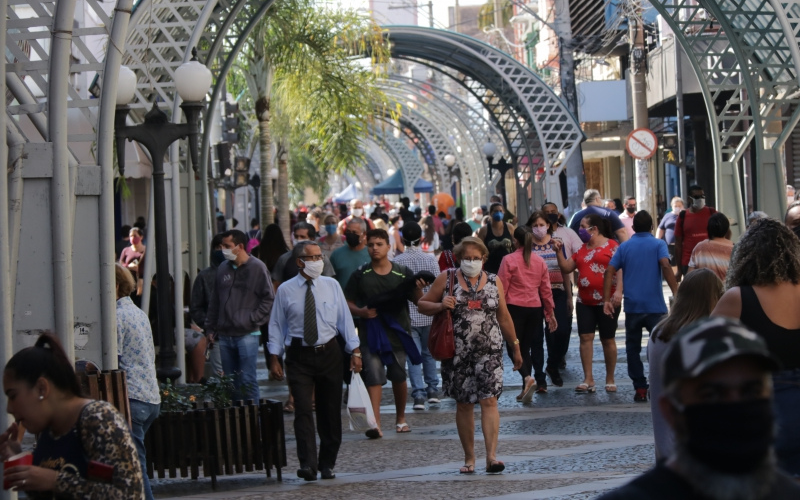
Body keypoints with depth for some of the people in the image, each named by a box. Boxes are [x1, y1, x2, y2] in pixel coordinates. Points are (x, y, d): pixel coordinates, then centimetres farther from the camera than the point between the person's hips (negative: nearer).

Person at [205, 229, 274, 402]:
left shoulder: (257, 268, -4)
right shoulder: (223, 268, 12)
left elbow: (269, 298, -3)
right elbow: (215, 301, 17)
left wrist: (253, 319, -10)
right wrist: (210, 328, 14)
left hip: (247, 334, -5)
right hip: (225, 335, 5)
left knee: (247, 380, -8)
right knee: (231, 381, 8)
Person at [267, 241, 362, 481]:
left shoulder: (332, 286, 4)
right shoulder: (285, 290, -1)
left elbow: (345, 319, 5)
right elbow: (277, 325, 3)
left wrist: (355, 350, -1)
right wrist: (274, 358, -2)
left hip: (329, 353, 2)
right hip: (300, 356, -2)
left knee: (330, 412, 7)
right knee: (303, 410, -13)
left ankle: (327, 464, 19)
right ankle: (308, 464, -18)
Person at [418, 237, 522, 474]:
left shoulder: (494, 281, 8)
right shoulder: (447, 278, 4)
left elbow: (504, 317, 16)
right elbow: (422, 304, 7)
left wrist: (515, 346, 18)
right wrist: (441, 306, -13)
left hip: (489, 350, 0)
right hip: (457, 352, 0)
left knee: (489, 400, -13)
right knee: (463, 404, 7)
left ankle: (491, 456, -19)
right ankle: (469, 458, 16)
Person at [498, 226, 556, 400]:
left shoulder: (509, 260, -7)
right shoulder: (540, 262, 6)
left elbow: (502, 288, -7)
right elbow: (546, 290, 12)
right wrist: (550, 313, 20)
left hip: (515, 308, -5)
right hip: (535, 308, 5)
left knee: (514, 347, 0)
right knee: (526, 347, 13)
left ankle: (527, 378, -22)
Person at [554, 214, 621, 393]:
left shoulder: (612, 246, -4)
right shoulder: (582, 249, 15)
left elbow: (620, 269, -12)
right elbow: (566, 268, 17)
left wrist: (618, 291, -23)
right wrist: (559, 252, 4)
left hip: (607, 301, -6)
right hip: (585, 301, 6)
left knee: (608, 339, 4)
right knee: (585, 338, -4)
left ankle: (610, 380, 13)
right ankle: (588, 380, -4)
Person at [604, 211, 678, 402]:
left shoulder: (624, 247, 9)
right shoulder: (658, 244, 1)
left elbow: (609, 271, -1)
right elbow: (665, 266, -17)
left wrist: (606, 300, 0)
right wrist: (676, 293, -20)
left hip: (632, 307, 2)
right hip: (655, 306, -2)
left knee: (633, 349, 9)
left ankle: (640, 389, 6)